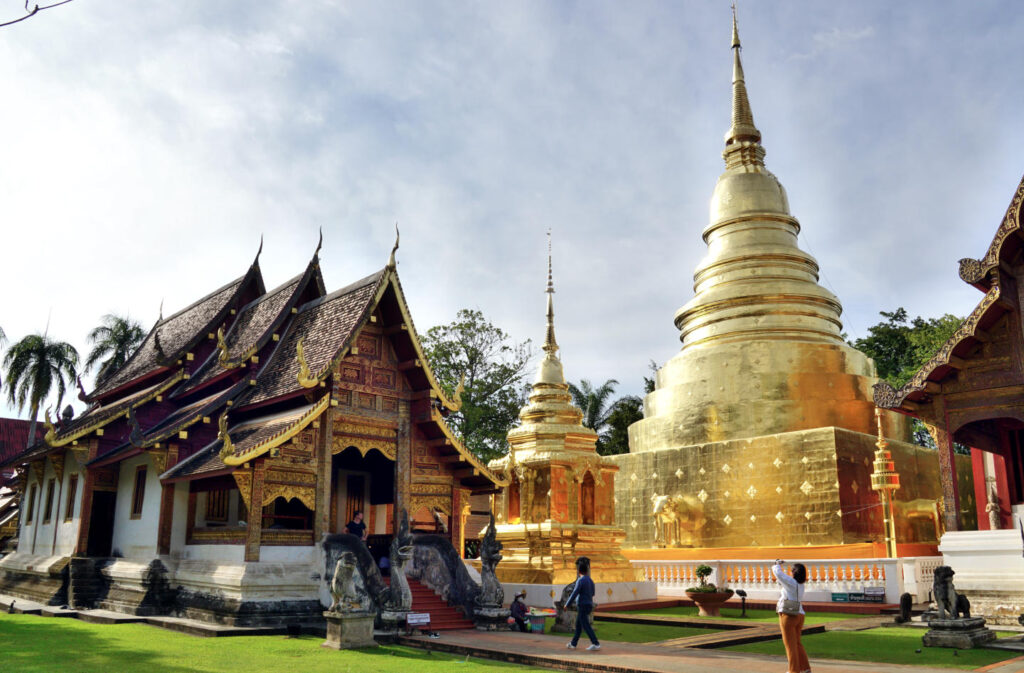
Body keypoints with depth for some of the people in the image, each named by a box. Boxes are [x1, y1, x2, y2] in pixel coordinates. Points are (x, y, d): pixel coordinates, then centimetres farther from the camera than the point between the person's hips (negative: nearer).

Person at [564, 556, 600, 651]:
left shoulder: (580, 580, -16)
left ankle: (596, 644, -9)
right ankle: (573, 644, 22)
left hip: (582, 607, -9)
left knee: (586, 626, -6)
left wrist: (567, 604, -7)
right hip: (589, 605, 9)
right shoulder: (590, 581, 10)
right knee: (578, 625, 16)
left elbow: (574, 594, -18)